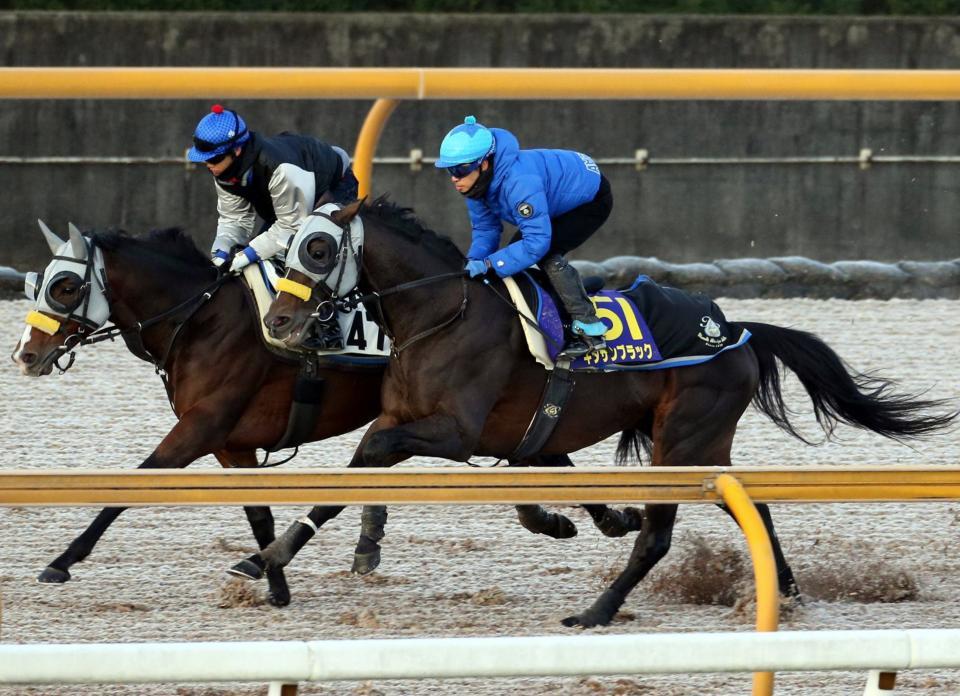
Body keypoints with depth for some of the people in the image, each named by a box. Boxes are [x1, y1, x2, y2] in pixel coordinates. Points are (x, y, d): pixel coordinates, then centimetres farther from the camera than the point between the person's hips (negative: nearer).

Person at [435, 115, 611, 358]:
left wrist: (489, 264, -42)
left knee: (546, 254, -26)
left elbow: (537, 242, -42)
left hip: (593, 199, -9)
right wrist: (473, 263, -22)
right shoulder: (475, 181, -14)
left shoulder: (519, 183, -42)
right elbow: (485, 229, -5)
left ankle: (589, 329, -19)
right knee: (514, 254, 8)